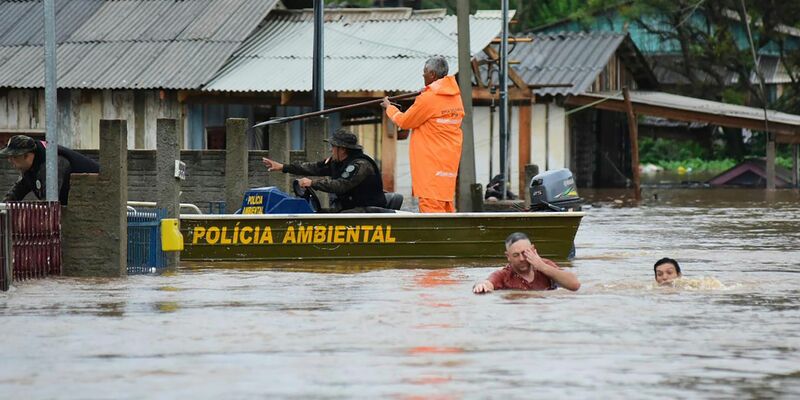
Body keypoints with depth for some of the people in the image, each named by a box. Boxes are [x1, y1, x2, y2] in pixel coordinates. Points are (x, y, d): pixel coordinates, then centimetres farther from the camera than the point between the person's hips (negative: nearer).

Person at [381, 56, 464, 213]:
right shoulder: (455, 97, 7)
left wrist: (389, 107, 14)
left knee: (431, 206, -9)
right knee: (446, 203, 14)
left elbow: (404, 122, -4)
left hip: (431, 162, -8)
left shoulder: (428, 98, -16)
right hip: (449, 160, 8)